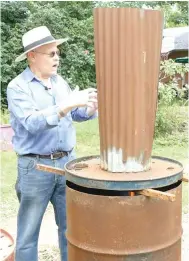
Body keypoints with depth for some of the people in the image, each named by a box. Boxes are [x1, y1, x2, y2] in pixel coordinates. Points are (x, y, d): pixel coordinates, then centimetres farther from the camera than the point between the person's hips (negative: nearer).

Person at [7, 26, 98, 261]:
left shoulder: (60, 81, 8)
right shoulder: (17, 87, -10)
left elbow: (76, 114, 13)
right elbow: (32, 123, -24)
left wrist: (92, 107, -8)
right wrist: (68, 104, -32)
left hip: (67, 162, 6)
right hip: (35, 167, -5)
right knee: (29, 231, 8)